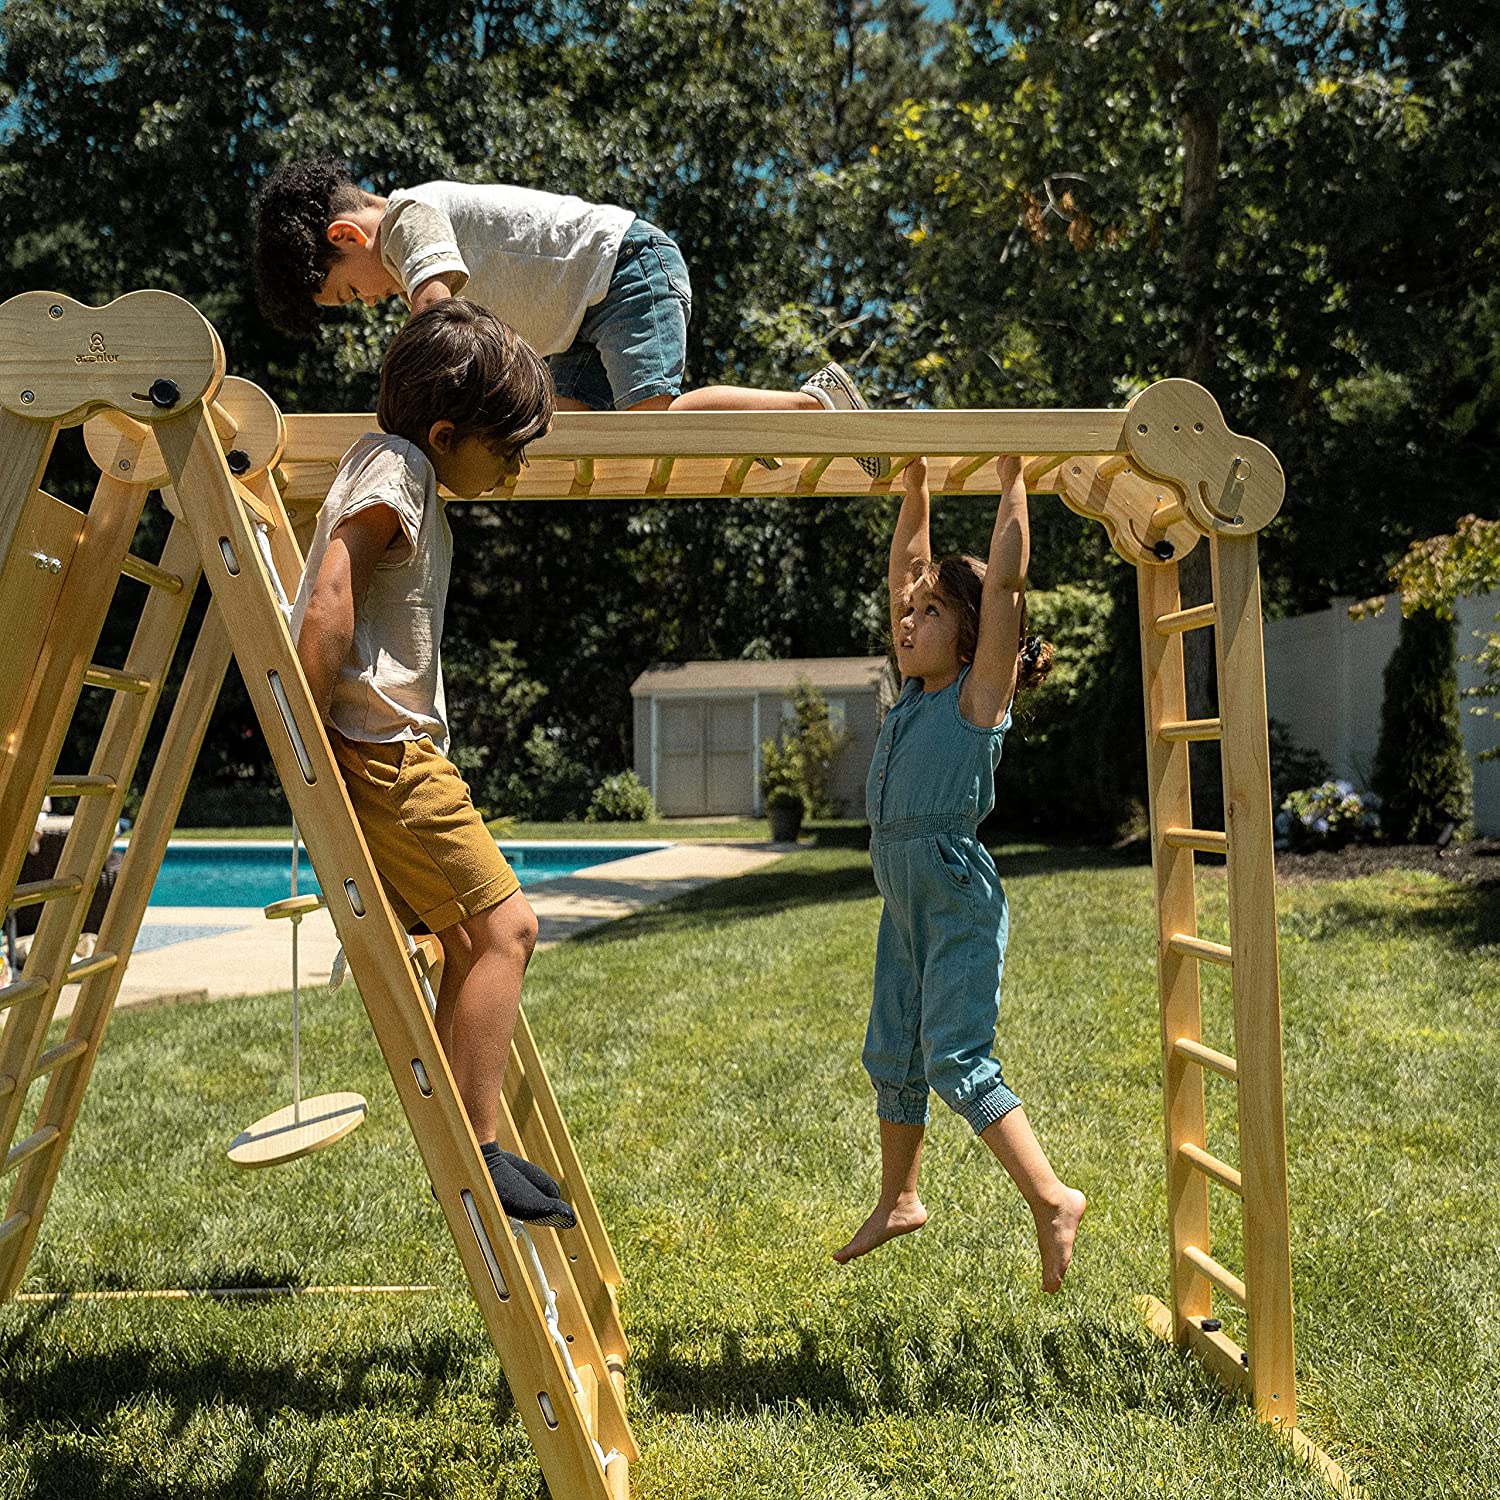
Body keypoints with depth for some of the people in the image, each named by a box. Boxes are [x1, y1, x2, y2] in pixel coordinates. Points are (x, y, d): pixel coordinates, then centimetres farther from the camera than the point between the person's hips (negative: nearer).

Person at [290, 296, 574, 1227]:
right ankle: (478, 1153, -4)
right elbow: (327, 606, -23)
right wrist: (312, 737, -20)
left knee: (469, 940, 12)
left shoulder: (403, 474, 20)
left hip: (397, 750, 10)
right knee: (504, 926, -10)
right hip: (376, 748, -10)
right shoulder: (395, 468, -11)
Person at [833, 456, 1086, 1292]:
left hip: (959, 898, -8)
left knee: (956, 1060, -12)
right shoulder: (918, 690, 11)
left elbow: (1004, 580, -16)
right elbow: (908, 572, 16)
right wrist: (915, 488, 15)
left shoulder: (981, 693, -7)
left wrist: (1012, 480, -12)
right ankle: (899, 1201, 30)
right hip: (904, 899, 8)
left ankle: (1053, 1199, -3)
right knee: (893, 1056, 15)